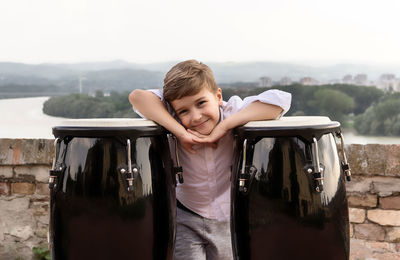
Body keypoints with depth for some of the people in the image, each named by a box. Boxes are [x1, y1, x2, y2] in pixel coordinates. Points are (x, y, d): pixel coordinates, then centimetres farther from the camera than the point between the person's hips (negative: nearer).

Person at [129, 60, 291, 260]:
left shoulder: (234, 111, -20)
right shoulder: (174, 121, -18)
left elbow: (280, 100, -34)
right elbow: (137, 97, -32)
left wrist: (224, 126, -36)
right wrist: (180, 132, -38)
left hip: (229, 220, 1)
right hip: (186, 221, -1)